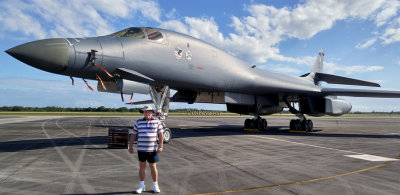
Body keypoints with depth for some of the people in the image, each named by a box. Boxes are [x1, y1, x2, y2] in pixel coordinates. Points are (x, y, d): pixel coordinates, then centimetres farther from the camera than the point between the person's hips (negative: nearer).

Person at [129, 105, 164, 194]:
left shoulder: (157, 122, -1)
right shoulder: (139, 122, 4)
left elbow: (161, 134, -4)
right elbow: (133, 135, 7)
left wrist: (160, 146, -13)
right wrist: (130, 146, 3)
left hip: (152, 149, -2)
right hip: (141, 149, 2)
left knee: (153, 167, 4)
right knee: (142, 166, 9)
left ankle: (155, 186, 18)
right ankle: (141, 186, 22)